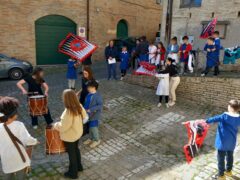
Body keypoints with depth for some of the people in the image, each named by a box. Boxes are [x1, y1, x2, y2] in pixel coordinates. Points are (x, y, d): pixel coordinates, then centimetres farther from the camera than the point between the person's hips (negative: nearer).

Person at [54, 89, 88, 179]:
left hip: (69, 136, -7)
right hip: (78, 133, 7)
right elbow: (84, 116, 5)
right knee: (76, 149, 28)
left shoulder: (68, 112, -36)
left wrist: (56, 125, -9)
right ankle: (79, 166, 49)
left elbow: (63, 127, -29)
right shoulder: (79, 107, -13)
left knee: (71, 153, 14)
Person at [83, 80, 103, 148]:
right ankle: (91, 138, 41)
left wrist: (91, 110, -29)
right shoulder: (89, 94, 0)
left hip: (94, 115, -7)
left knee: (94, 128, 6)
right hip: (88, 114, 7)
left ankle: (97, 140, 28)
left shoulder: (97, 96, -24)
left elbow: (100, 106, -27)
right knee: (90, 127, 21)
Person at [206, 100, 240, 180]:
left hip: (223, 142, -6)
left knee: (221, 158, 8)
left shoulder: (225, 116, -21)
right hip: (232, 142, 6)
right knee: (230, 156, 24)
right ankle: (229, 171, 43)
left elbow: (215, 119, -32)